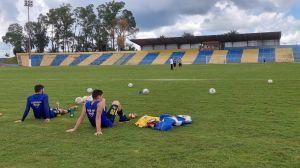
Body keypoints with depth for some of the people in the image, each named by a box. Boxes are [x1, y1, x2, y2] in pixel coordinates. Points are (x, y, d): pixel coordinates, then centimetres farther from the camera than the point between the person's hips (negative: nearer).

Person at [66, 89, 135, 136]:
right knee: (116, 102, 12)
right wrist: (98, 131, -39)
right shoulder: (101, 103, -27)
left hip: (94, 125, 6)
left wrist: (74, 129, -11)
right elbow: (98, 117, -34)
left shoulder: (86, 104, -12)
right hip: (108, 123, -6)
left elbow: (81, 117, -14)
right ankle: (123, 118, 37)